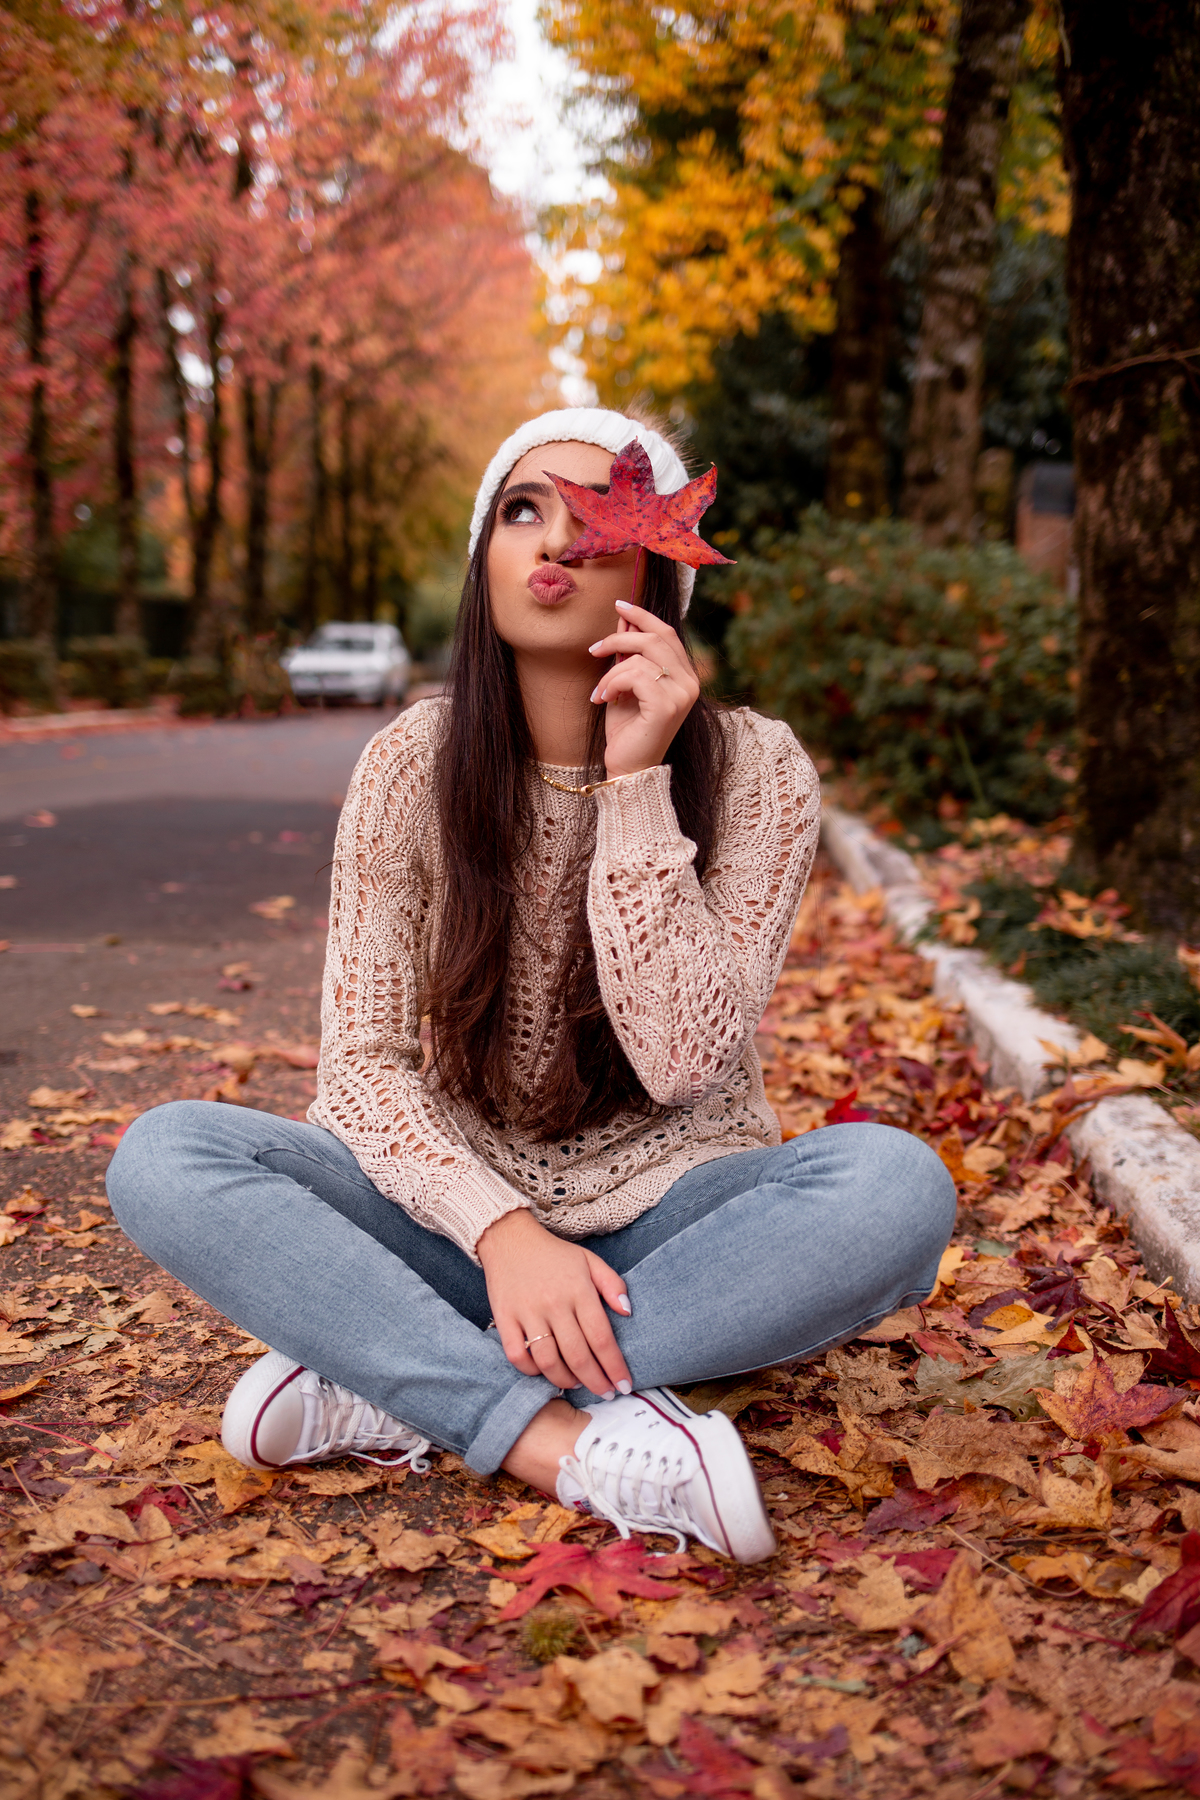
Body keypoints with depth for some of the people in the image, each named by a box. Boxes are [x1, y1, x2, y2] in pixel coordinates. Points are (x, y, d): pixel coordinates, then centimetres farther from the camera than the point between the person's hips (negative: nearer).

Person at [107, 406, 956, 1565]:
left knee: (898, 1186, -32)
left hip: (667, 1223, 0)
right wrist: (500, 1230, -26)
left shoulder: (754, 773, -8)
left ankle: (391, 1391, -27)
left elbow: (683, 1061, -18)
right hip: (463, 1212, 1)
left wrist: (636, 785, -23)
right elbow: (362, 1062, -8)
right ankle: (574, 1443, -32)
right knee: (161, 1157, -22)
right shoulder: (412, 766, -5)